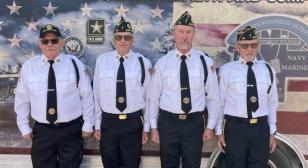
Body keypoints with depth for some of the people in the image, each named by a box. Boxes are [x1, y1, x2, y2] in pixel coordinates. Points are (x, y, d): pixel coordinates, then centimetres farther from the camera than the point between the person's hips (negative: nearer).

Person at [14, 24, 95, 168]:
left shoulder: (75, 64, -5)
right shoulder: (29, 66, 0)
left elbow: (87, 96, -1)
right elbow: (22, 99, 7)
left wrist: (88, 124, -1)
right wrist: (24, 127, 6)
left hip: (71, 130, -1)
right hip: (41, 131, 2)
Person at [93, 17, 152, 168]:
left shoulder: (143, 62, -5)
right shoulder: (102, 61, -1)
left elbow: (148, 97, -1)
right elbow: (97, 94, 2)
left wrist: (146, 127, 1)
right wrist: (97, 124, 3)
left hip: (133, 123, -1)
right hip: (108, 122, 1)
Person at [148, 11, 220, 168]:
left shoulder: (205, 62, -2)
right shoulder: (162, 63, -2)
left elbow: (213, 97, 3)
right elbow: (153, 97, 2)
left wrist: (210, 126, 2)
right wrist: (154, 127, 2)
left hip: (194, 123, 0)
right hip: (167, 122, 0)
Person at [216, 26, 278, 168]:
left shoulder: (267, 70, 6)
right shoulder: (227, 70, -2)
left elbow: (272, 103, 9)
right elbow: (220, 102, 0)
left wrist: (272, 132, 8)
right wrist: (219, 131, 0)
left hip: (261, 128, 2)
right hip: (235, 127, -2)